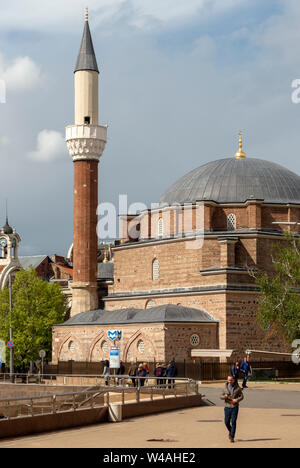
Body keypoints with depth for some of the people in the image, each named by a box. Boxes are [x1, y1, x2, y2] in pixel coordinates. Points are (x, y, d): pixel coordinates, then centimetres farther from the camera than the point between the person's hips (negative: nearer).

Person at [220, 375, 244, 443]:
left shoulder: (237, 388, -4)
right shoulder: (226, 387, 2)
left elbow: (241, 397, 0)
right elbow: (221, 397, 5)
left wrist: (236, 400, -19)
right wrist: (225, 396, -19)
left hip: (235, 407, -2)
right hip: (227, 407, 2)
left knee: (233, 422, -9)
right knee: (227, 422, 3)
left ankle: (232, 437, -5)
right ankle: (230, 431, 35)